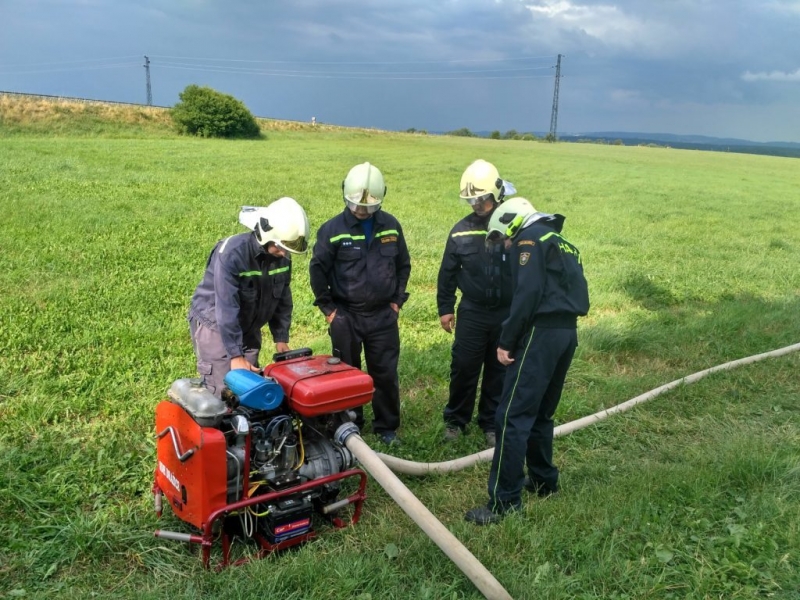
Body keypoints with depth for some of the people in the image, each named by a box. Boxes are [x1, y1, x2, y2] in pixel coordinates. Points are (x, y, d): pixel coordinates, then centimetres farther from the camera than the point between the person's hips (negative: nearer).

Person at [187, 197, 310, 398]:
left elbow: (283, 298, 4)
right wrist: (235, 355, -28)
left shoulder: (281, 256, -9)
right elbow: (227, 309, -29)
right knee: (221, 391, -9)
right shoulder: (231, 253, -29)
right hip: (214, 325, -6)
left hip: (248, 329, 6)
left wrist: (281, 338, 1)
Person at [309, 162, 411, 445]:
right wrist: (327, 307, -4)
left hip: (383, 315, 2)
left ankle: (387, 427, 25)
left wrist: (397, 300, 6)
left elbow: (403, 265, 11)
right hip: (345, 315, -2)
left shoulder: (391, 226, 0)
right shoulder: (332, 229, -9)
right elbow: (317, 269, -4)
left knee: (386, 374, 9)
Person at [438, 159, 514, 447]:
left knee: (499, 370, 11)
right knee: (463, 367, 6)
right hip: (472, 313, 1)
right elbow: (447, 272, 6)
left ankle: (491, 423, 26)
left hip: (508, 314, 0)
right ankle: (455, 420, 24)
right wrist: (445, 308, 6)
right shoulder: (462, 230, -1)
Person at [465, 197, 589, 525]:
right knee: (541, 413, 21)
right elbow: (576, 295, 20)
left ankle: (504, 502, -8)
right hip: (567, 333, 9)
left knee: (513, 417, -8)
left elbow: (528, 293, -16)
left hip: (541, 334, -9)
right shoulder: (563, 244, 25)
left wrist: (506, 341, -13)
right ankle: (543, 480, 31)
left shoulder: (529, 239, -2)